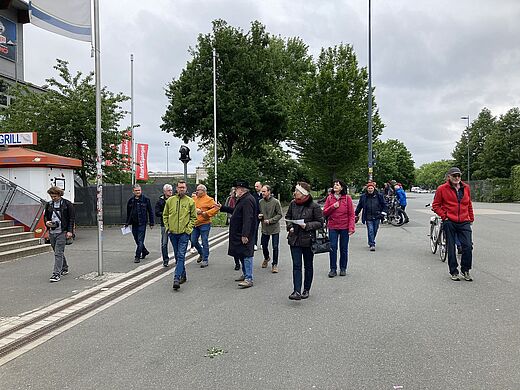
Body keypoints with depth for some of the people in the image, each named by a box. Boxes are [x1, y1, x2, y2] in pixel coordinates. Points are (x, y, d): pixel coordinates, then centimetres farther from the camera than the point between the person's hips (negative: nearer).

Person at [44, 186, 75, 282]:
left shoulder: (67, 204, -4)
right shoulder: (49, 204, 10)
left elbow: (72, 218, -5)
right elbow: (45, 216, 21)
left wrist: (70, 231, -12)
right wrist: (46, 222, -2)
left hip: (62, 232, -6)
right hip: (52, 232, 6)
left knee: (58, 253, -10)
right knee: (58, 252, 16)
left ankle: (57, 273, -9)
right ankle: (64, 268, 33)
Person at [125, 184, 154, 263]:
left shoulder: (146, 200, -2)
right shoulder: (131, 201, 7)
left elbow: (150, 212, 1)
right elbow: (128, 213, 17)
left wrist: (151, 223, -1)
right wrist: (127, 223, 16)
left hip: (142, 223, -4)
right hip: (134, 224, 4)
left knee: (140, 241, -6)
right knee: (137, 240, 12)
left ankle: (137, 257, -1)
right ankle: (145, 252, 32)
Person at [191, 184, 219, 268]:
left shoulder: (208, 199, -7)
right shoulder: (194, 199, 12)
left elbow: (215, 208, -16)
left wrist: (204, 213, -19)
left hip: (204, 224, -6)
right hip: (195, 224, 7)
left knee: (204, 242, -1)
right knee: (193, 241, 10)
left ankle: (205, 260, 10)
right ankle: (201, 253, 34)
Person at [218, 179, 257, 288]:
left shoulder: (248, 200, -19)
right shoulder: (242, 199, 16)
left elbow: (247, 219, -26)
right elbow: (234, 211, 31)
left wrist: (245, 234, -29)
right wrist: (222, 207, 33)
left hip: (244, 234, -11)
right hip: (238, 234, 11)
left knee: (246, 255, -8)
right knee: (241, 254, 18)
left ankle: (249, 279, -5)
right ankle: (245, 275, 30)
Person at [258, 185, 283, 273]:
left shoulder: (276, 202, -11)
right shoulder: (260, 202, 2)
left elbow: (279, 214, -9)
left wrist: (270, 221, -18)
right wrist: (259, 216, -5)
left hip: (274, 228, -4)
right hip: (264, 228, 4)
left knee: (275, 247, 0)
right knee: (264, 246, 14)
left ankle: (274, 264, 15)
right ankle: (266, 258, 43)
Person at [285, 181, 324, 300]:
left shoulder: (314, 206, -11)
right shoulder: (293, 203, 2)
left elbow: (320, 222, -6)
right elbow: (288, 217, 17)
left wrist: (307, 226, -18)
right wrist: (290, 227, 0)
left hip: (308, 239, -3)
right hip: (294, 238, 3)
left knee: (308, 266, 10)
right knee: (296, 265, -3)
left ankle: (306, 290, 24)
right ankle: (297, 291, -5)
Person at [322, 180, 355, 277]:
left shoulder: (347, 198, -2)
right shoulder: (329, 198, 3)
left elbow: (351, 214, -2)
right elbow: (324, 212, 3)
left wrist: (351, 227, -10)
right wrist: (333, 207, -13)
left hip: (344, 227, -1)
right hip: (333, 227, 1)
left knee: (344, 249, 9)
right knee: (332, 248, 0)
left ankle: (343, 268, 22)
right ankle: (333, 269, 11)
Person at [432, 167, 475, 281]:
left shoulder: (466, 188, 10)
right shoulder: (442, 189, -3)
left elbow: (469, 204, 21)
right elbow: (435, 205, 2)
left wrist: (471, 218, 17)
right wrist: (444, 216, -7)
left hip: (464, 222, 3)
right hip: (449, 223, -3)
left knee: (468, 246, -5)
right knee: (451, 248, 4)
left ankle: (465, 270, 14)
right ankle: (454, 272, 18)